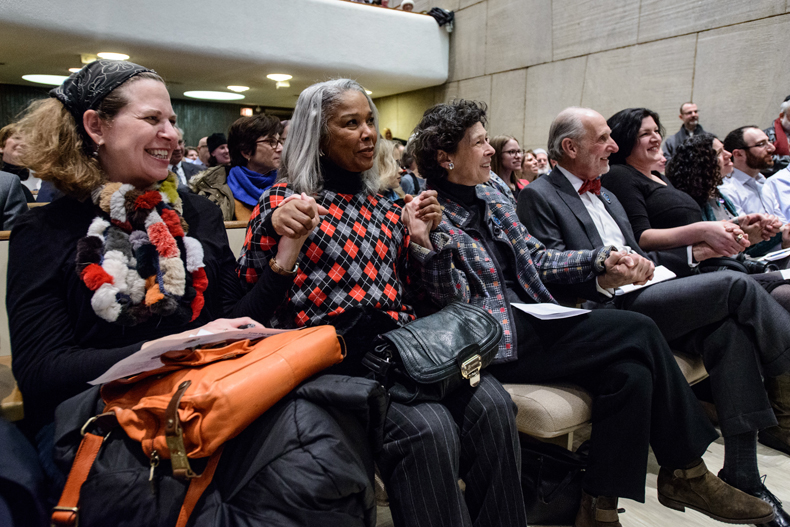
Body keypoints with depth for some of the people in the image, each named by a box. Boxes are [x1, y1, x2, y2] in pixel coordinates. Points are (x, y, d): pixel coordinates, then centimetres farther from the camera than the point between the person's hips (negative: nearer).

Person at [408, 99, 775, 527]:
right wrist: (428, 244, -30)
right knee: (638, 331, -14)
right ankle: (687, 472, 3)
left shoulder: (489, 198, 15)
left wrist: (603, 260, 3)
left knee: (631, 371, -16)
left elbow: (539, 259, 16)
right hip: (497, 342, -7)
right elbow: (456, 302, -15)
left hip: (532, 323, 8)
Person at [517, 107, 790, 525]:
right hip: (610, 309, -8)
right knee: (736, 285, -17)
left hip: (645, 295, 8)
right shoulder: (539, 196, -1)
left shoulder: (605, 196, 27)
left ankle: (742, 475, -13)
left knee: (728, 329, -19)